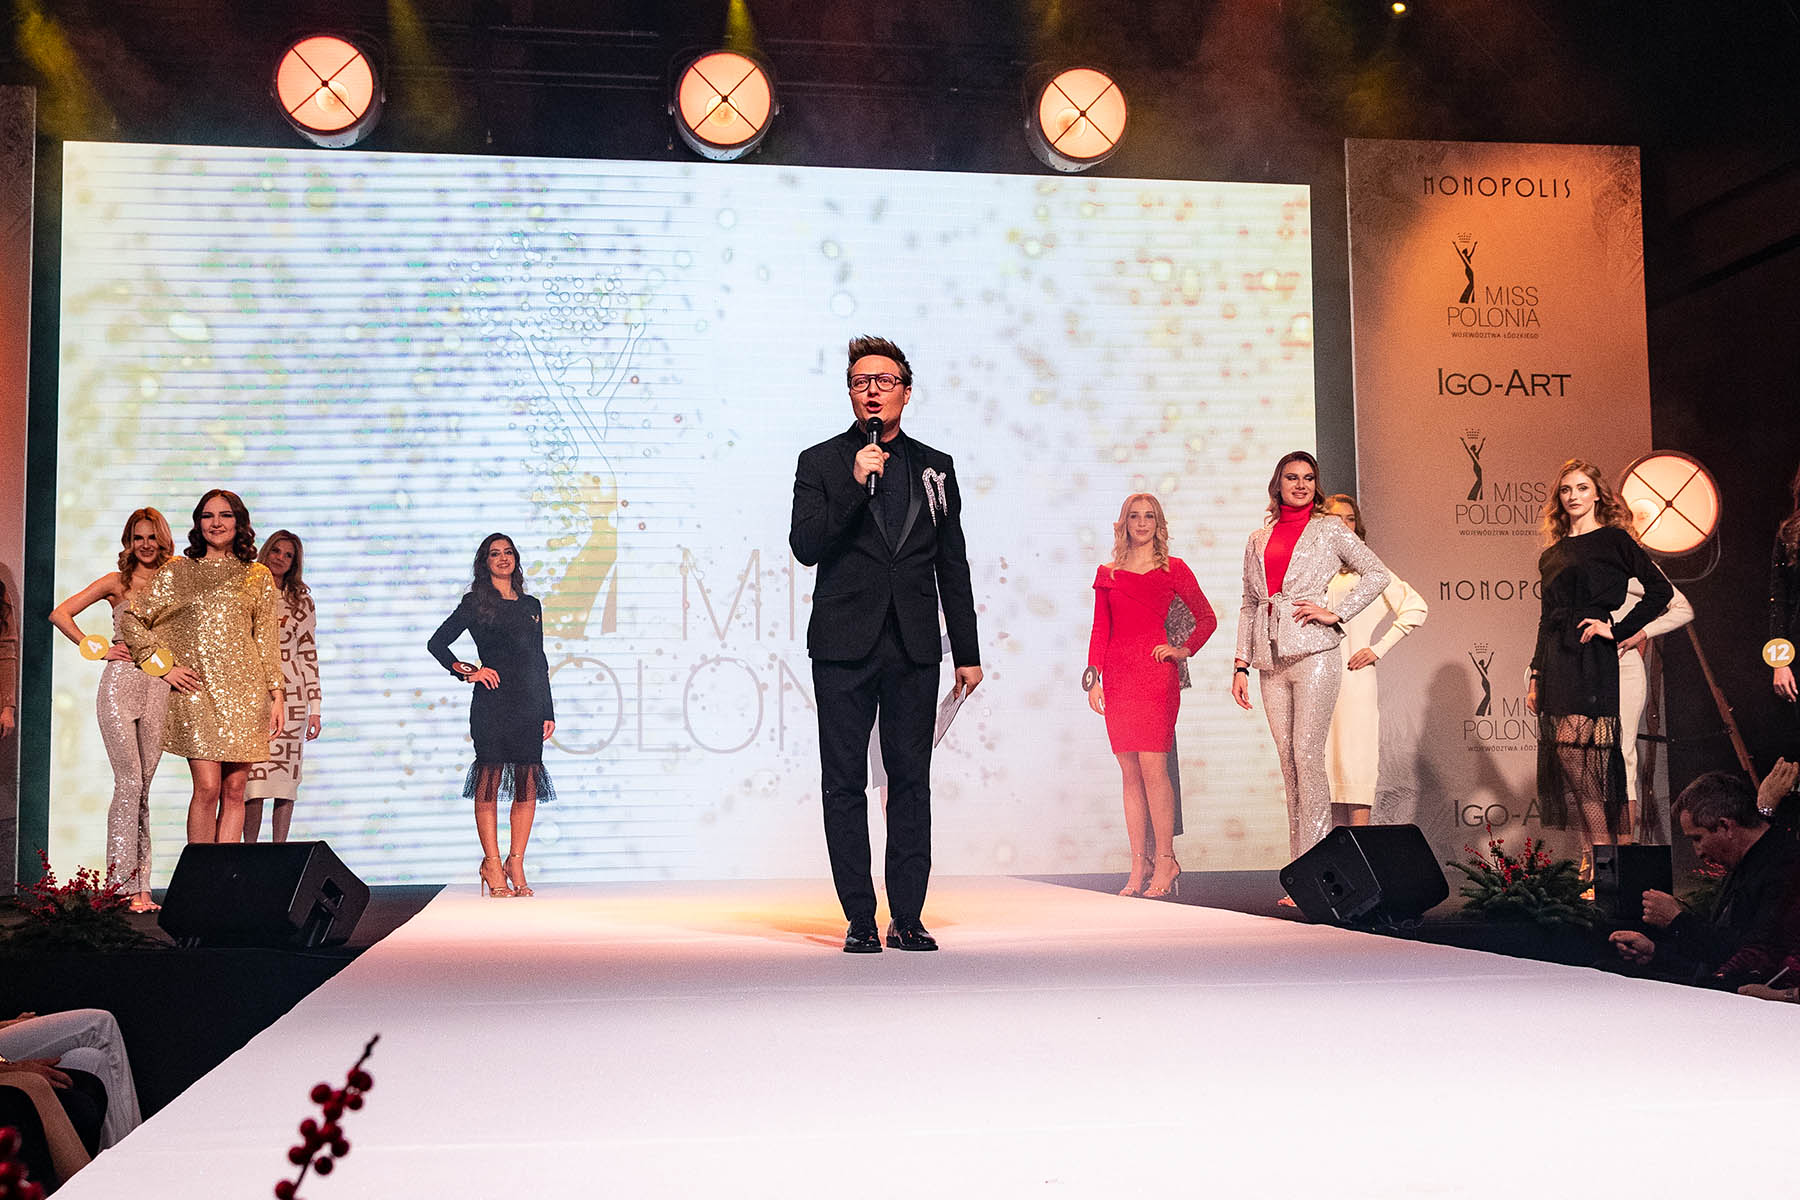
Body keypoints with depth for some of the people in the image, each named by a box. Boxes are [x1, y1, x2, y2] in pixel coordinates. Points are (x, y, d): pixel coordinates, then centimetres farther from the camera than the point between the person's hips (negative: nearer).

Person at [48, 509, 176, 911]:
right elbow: (60, 613, 1)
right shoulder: (117, 582, 5)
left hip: (158, 688, 3)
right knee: (130, 783, -11)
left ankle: (139, 886, 7)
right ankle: (123, 885, -7)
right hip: (120, 684, -3)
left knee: (142, 787, 5)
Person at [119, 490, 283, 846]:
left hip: (245, 690, 2)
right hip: (196, 687, -2)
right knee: (207, 787, -10)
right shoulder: (178, 570, 8)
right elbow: (130, 619, 8)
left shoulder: (257, 576, 12)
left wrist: (276, 695, 6)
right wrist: (163, 665, -1)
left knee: (234, 790, 1)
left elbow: (266, 640, 12)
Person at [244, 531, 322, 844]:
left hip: (291, 694, 1)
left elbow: (309, 654, 8)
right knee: (253, 771, -8)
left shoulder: (300, 600, 10)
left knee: (286, 772, -1)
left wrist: (315, 707, 3)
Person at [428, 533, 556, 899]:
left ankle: (516, 862, 5)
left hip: (529, 703, 4)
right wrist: (468, 672, -6)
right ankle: (492, 864, 0)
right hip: (492, 701, -4)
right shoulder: (476, 603, 4)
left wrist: (548, 711, 14)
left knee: (528, 784, 0)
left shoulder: (531, 605, 17)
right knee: (490, 779, -6)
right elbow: (437, 643, 4)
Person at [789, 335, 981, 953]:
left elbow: (953, 568, 13)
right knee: (845, 784, 0)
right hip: (845, 647, -1)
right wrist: (855, 484, -16)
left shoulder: (934, 467, 13)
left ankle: (908, 917, 8)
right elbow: (805, 547, -7)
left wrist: (968, 652, 10)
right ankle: (860, 919, 7)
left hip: (915, 649, 2)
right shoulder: (820, 463, 6)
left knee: (911, 782, 2)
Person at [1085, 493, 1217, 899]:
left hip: (1156, 673, -3)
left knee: (1152, 767, -10)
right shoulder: (1107, 574, 14)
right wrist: (1094, 677, 5)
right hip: (1118, 677, 3)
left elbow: (1207, 618, 12)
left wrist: (1184, 650, -1)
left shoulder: (1173, 569, 7)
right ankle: (1139, 867, 4)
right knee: (1130, 773, 2)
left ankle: (1164, 860, -3)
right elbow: (1100, 629, 13)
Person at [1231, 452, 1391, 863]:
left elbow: (1378, 574, 3)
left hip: (1313, 652, -5)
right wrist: (1240, 665, 12)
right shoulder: (1258, 540, 18)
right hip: (1271, 660, 5)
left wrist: (1335, 613, -7)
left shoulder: (1329, 529, 7)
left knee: (1307, 755, -13)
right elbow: (1248, 606, 19)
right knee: (1288, 762, 4)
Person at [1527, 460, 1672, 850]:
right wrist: (1536, 679, 15)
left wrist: (1618, 629, -8)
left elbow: (1660, 590, -5)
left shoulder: (1613, 540, 2)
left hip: (1592, 661, -6)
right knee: (1558, 761, 2)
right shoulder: (1551, 554, 19)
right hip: (1555, 664, 6)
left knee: (1575, 753, -15)